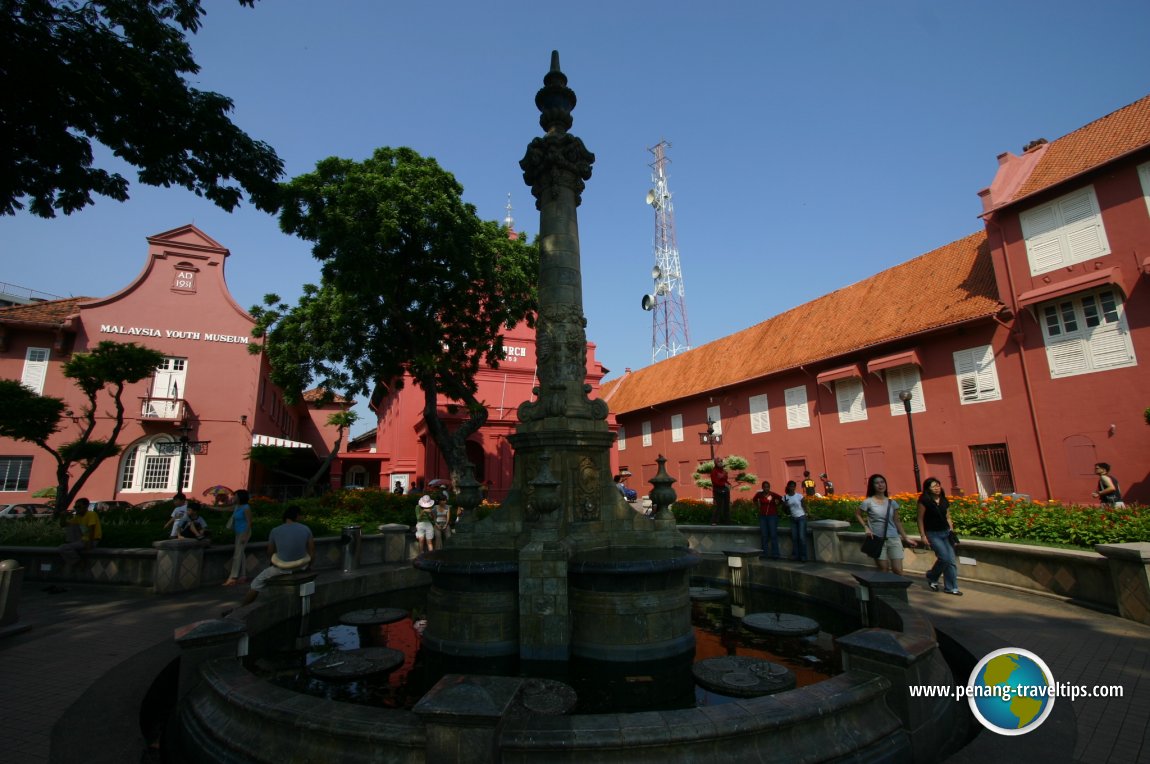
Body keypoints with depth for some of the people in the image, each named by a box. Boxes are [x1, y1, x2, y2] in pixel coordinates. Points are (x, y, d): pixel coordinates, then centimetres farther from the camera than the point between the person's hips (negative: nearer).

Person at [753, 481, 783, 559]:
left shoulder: (773, 494, -10)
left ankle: (775, 554, 0)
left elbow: (782, 500, -1)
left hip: (772, 516, -3)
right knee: (764, 535, 8)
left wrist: (776, 506, 2)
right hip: (762, 516, 3)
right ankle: (764, 553, 15)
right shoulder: (759, 494, 0)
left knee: (773, 535, -4)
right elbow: (754, 499, 20)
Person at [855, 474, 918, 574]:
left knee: (898, 570, -1)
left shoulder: (892, 502, 6)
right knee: (884, 571, 1)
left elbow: (897, 522, 12)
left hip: (894, 539, 3)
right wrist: (866, 528, -4)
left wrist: (906, 538, 11)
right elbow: (857, 514, 7)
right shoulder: (868, 502, -5)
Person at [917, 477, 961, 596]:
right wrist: (923, 536, -11)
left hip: (946, 532, 6)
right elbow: (920, 519, -9)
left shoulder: (944, 501, 7)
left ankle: (951, 587, 16)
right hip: (933, 534, -6)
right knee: (944, 557, -13)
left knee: (951, 561, 4)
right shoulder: (924, 501, -11)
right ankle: (931, 577, 12)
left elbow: (948, 517, 16)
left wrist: (952, 530, 7)